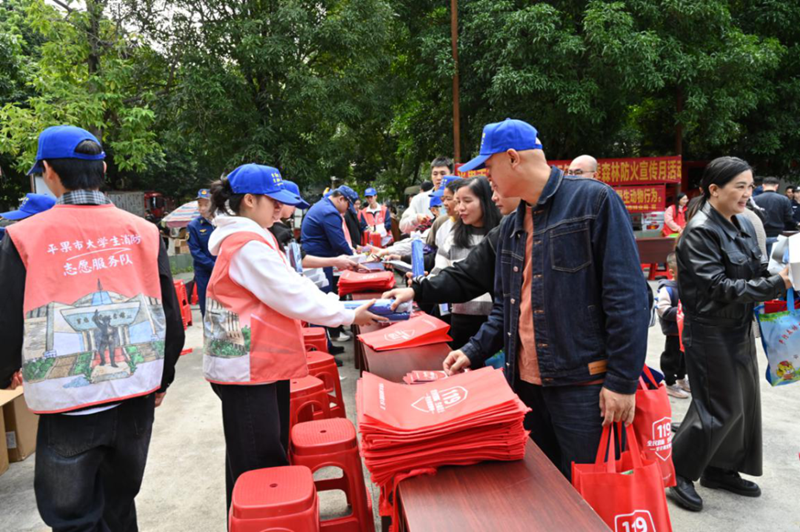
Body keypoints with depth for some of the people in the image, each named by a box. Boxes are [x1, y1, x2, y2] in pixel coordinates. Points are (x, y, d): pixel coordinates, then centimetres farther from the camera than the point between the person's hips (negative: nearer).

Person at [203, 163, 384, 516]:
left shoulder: (252, 239, 14)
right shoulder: (247, 245, -18)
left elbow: (288, 288, 13)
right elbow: (292, 296, -19)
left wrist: (344, 307, 4)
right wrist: (349, 315, -10)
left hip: (263, 362, 10)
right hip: (248, 367, -10)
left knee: (269, 457, 18)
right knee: (258, 465, 0)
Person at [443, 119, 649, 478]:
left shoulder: (594, 200, -9)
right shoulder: (510, 227, 13)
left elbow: (627, 297, -13)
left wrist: (623, 380, -16)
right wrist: (474, 352, 6)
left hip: (582, 384, -6)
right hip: (526, 382, 7)